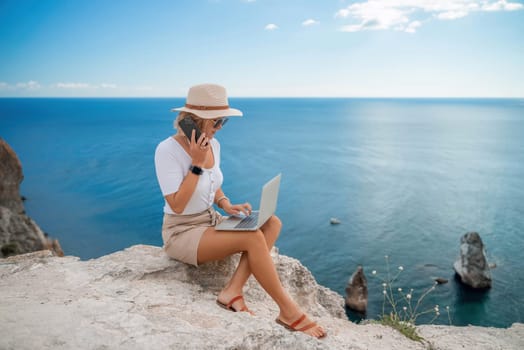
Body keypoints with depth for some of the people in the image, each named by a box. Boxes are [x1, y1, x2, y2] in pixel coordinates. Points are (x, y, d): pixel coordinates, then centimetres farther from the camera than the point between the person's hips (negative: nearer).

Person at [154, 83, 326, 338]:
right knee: (253, 238, -28)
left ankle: (233, 291, -19)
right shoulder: (167, 150, -21)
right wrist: (197, 163, -27)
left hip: (211, 222, 8)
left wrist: (226, 205, -5)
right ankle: (288, 311, -14)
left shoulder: (213, 145, 2)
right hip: (182, 233, -8)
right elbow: (177, 206, -25)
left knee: (272, 223, -10)